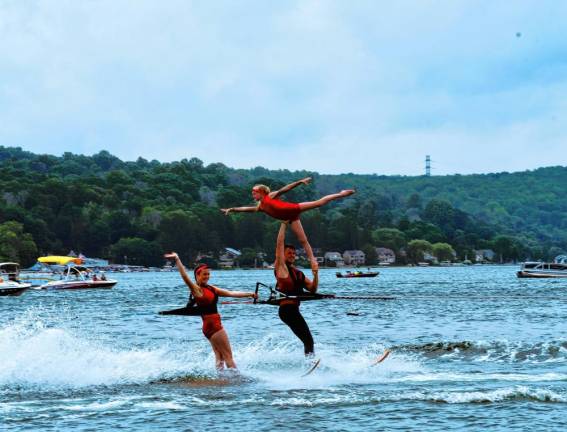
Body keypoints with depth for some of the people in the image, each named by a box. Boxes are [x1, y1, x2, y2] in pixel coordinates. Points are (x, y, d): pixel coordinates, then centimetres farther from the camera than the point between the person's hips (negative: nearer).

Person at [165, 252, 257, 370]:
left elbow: (231, 293, 11)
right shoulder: (196, 289, -9)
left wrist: (249, 294, 7)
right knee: (228, 356, -4)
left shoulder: (211, 289, 12)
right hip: (211, 324, -8)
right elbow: (185, 277, -24)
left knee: (219, 356, 11)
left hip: (215, 324, 8)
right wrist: (177, 260, -33)